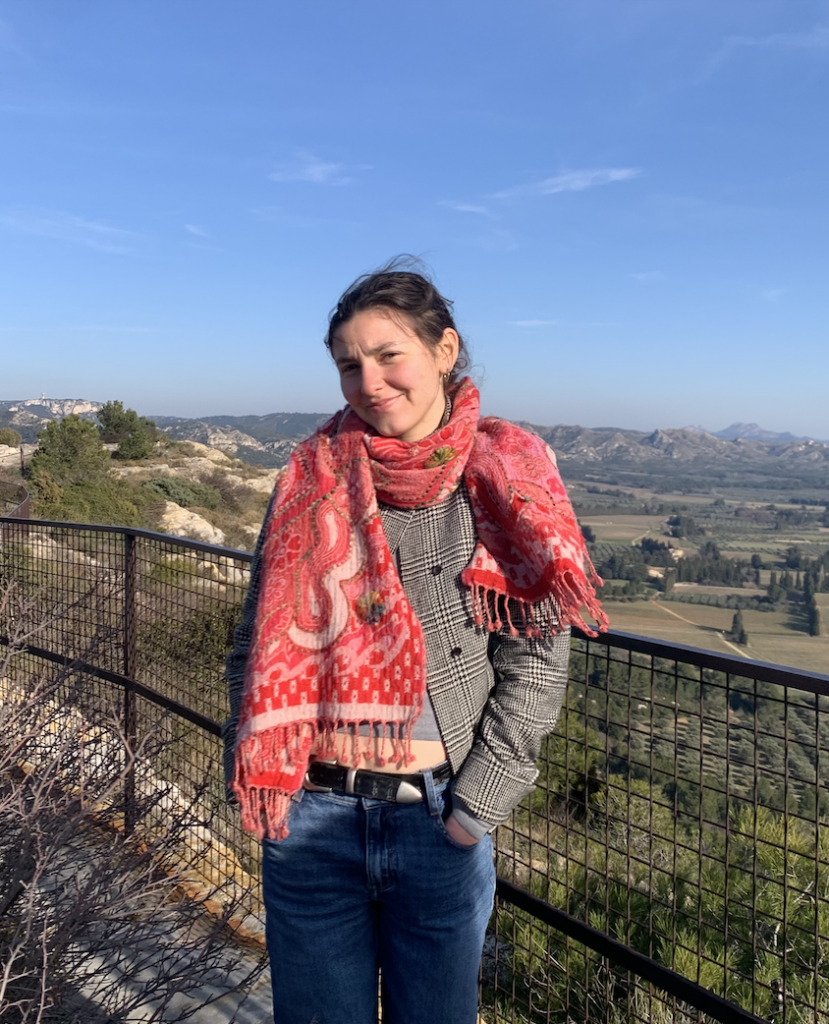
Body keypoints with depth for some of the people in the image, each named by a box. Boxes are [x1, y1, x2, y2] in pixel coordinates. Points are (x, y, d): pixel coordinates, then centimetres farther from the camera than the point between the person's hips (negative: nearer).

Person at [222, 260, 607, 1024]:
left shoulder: (507, 482, -5)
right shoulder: (315, 479, -1)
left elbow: (537, 660, -5)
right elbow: (262, 640, 4)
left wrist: (476, 807, -8)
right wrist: (257, 778, -4)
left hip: (440, 821, -1)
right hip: (313, 818, 1)